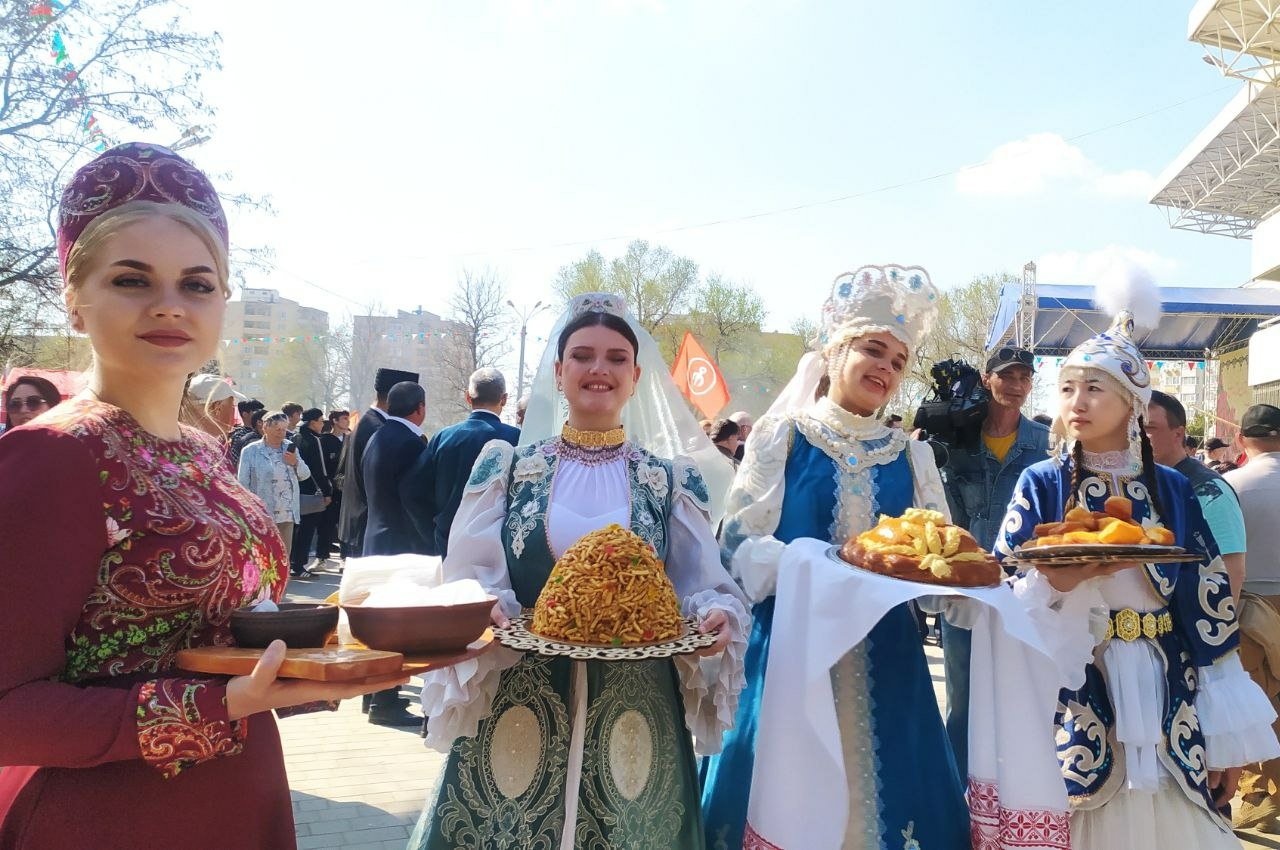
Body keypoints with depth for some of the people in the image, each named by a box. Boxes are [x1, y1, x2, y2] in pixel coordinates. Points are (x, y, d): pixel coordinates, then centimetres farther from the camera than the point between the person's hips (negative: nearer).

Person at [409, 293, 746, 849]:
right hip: (516, 709, 0)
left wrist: (717, 616, -16)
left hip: (634, 717, 1)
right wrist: (488, 614, -20)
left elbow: (701, 586, 5)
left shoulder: (673, 481, 5)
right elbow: (469, 578, 1)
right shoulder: (507, 466, 4)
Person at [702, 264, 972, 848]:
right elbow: (741, 546, -8)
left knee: (880, 789, 9)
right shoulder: (782, 434, -1)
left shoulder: (911, 455, 10)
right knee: (784, 796, 4)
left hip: (885, 659, 3)